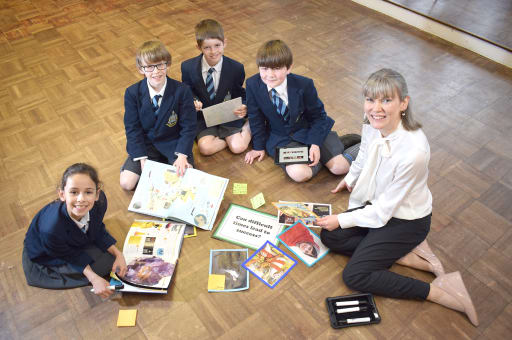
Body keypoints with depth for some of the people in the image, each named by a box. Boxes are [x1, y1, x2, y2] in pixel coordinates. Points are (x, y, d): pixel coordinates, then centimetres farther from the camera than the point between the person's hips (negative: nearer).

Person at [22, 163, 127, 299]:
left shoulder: (99, 202, -31)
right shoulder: (51, 229, -43)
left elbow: (98, 231, -10)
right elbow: (68, 255, -22)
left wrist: (118, 254, -16)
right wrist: (94, 279, -27)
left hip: (77, 242, 5)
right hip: (47, 256, -5)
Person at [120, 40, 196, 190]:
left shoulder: (182, 91, -15)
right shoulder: (132, 93, -9)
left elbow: (188, 127, -11)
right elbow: (132, 128, -5)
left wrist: (182, 156, -22)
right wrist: (142, 159, -14)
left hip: (173, 143, -1)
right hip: (145, 143, 2)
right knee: (126, 183, -12)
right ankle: (159, 163, 10)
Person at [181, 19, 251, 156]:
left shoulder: (236, 68, -12)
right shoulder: (188, 67, -10)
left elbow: (239, 94, 1)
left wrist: (243, 108, -21)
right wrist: (192, 102, -20)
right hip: (204, 117, 1)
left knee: (238, 147, -21)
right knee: (205, 147, -24)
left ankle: (247, 125, 8)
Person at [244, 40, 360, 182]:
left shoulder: (304, 84, -19)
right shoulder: (253, 85, -16)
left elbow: (318, 115, -7)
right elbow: (255, 118, -2)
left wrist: (316, 144, -19)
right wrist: (259, 146, 4)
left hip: (308, 128, -1)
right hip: (280, 137, 1)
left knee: (339, 167, -12)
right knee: (299, 173, -24)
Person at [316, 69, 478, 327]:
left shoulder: (413, 151, -36)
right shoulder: (373, 124, -16)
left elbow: (383, 210, -25)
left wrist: (341, 220, -14)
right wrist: (350, 179, 28)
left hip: (405, 219, -7)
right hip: (376, 203, 8)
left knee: (354, 276, -10)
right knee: (329, 236, -1)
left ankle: (438, 291, -1)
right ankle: (409, 255, -1)